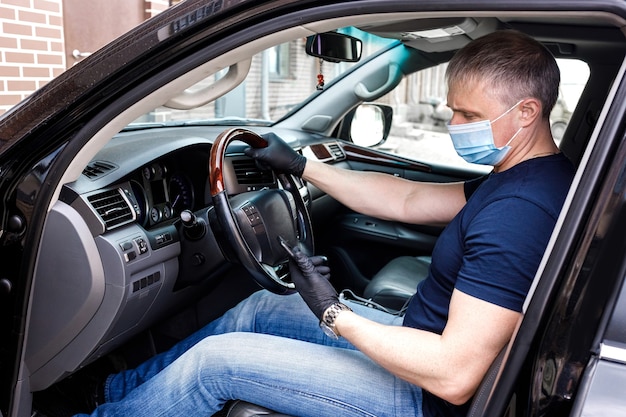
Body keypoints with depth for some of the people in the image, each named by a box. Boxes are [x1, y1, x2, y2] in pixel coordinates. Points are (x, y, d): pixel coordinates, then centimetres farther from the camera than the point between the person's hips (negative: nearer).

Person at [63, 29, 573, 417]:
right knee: (259, 308, 14)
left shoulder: (517, 213, -30)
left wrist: (334, 313, -22)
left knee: (216, 360, -7)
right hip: (420, 336, 9)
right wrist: (301, 165, 8)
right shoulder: (520, 177, 2)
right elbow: (408, 200, 7)